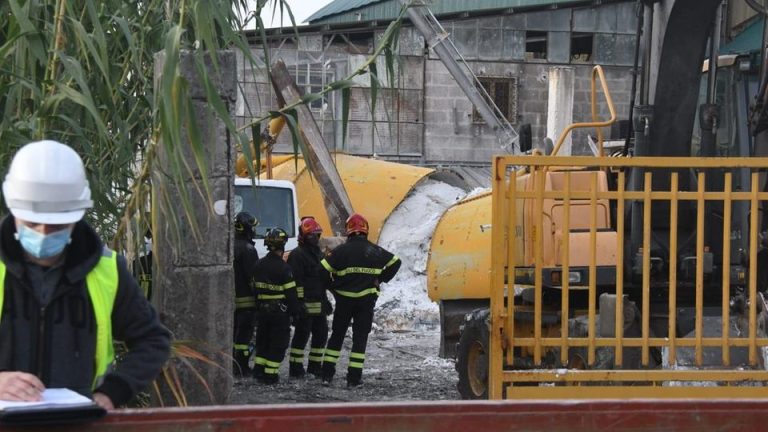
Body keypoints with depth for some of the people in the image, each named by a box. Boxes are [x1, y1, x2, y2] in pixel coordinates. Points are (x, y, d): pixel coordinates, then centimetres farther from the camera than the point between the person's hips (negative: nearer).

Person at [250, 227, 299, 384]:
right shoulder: (283, 268, -18)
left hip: (263, 308, 6)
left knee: (263, 340, 18)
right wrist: (295, 311, -5)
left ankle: (259, 370, 19)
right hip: (280, 310, -6)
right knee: (278, 343, 1)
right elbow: (290, 292, -15)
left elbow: (255, 288, 10)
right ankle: (270, 374, 0)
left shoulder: (259, 265, 3)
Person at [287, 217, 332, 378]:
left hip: (319, 304, 9)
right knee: (301, 335, -5)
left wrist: (326, 300, 24)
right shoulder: (297, 255, -12)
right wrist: (299, 302, -22)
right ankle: (296, 367, 1)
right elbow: (295, 281, -18)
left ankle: (315, 366, 21)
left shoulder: (319, 254, 18)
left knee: (321, 334, 12)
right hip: (305, 304, -9)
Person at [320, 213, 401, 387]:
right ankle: (354, 377, 1)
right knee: (360, 337, 5)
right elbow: (395, 262, 10)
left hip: (344, 300, -1)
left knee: (337, 335, 12)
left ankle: (327, 374, 9)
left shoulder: (341, 250, -8)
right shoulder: (375, 251, 1)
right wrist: (381, 279, 13)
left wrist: (332, 287, 4)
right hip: (366, 301, 1)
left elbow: (322, 270, -11)